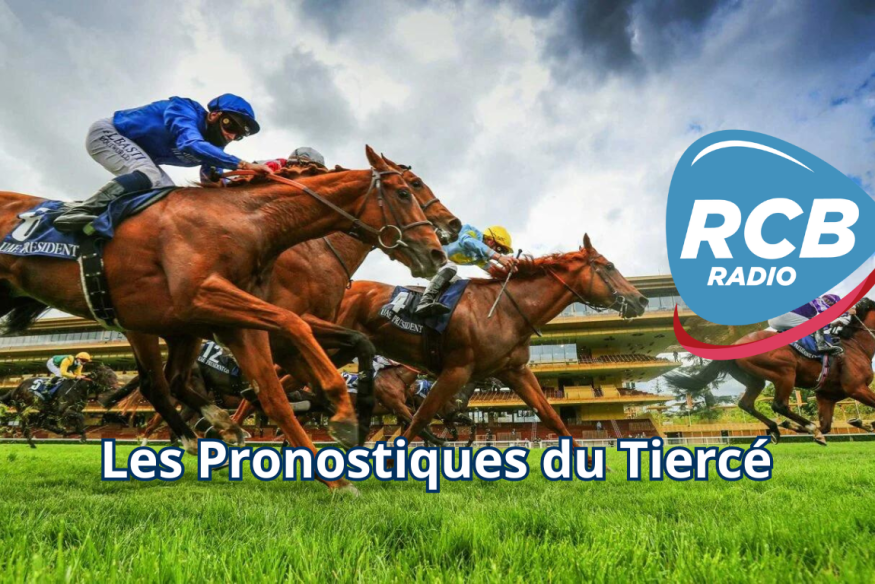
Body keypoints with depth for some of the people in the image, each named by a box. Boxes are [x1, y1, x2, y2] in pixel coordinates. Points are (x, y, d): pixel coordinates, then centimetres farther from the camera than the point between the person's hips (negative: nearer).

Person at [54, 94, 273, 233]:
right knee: (147, 176, -33)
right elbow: (190, 144, -49)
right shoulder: (186, 110, -28)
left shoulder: (211, 147, -4)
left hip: (136, 153, 9)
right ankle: (79, 211, -31)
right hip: (107, 132, -9)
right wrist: (240, 164, -55)